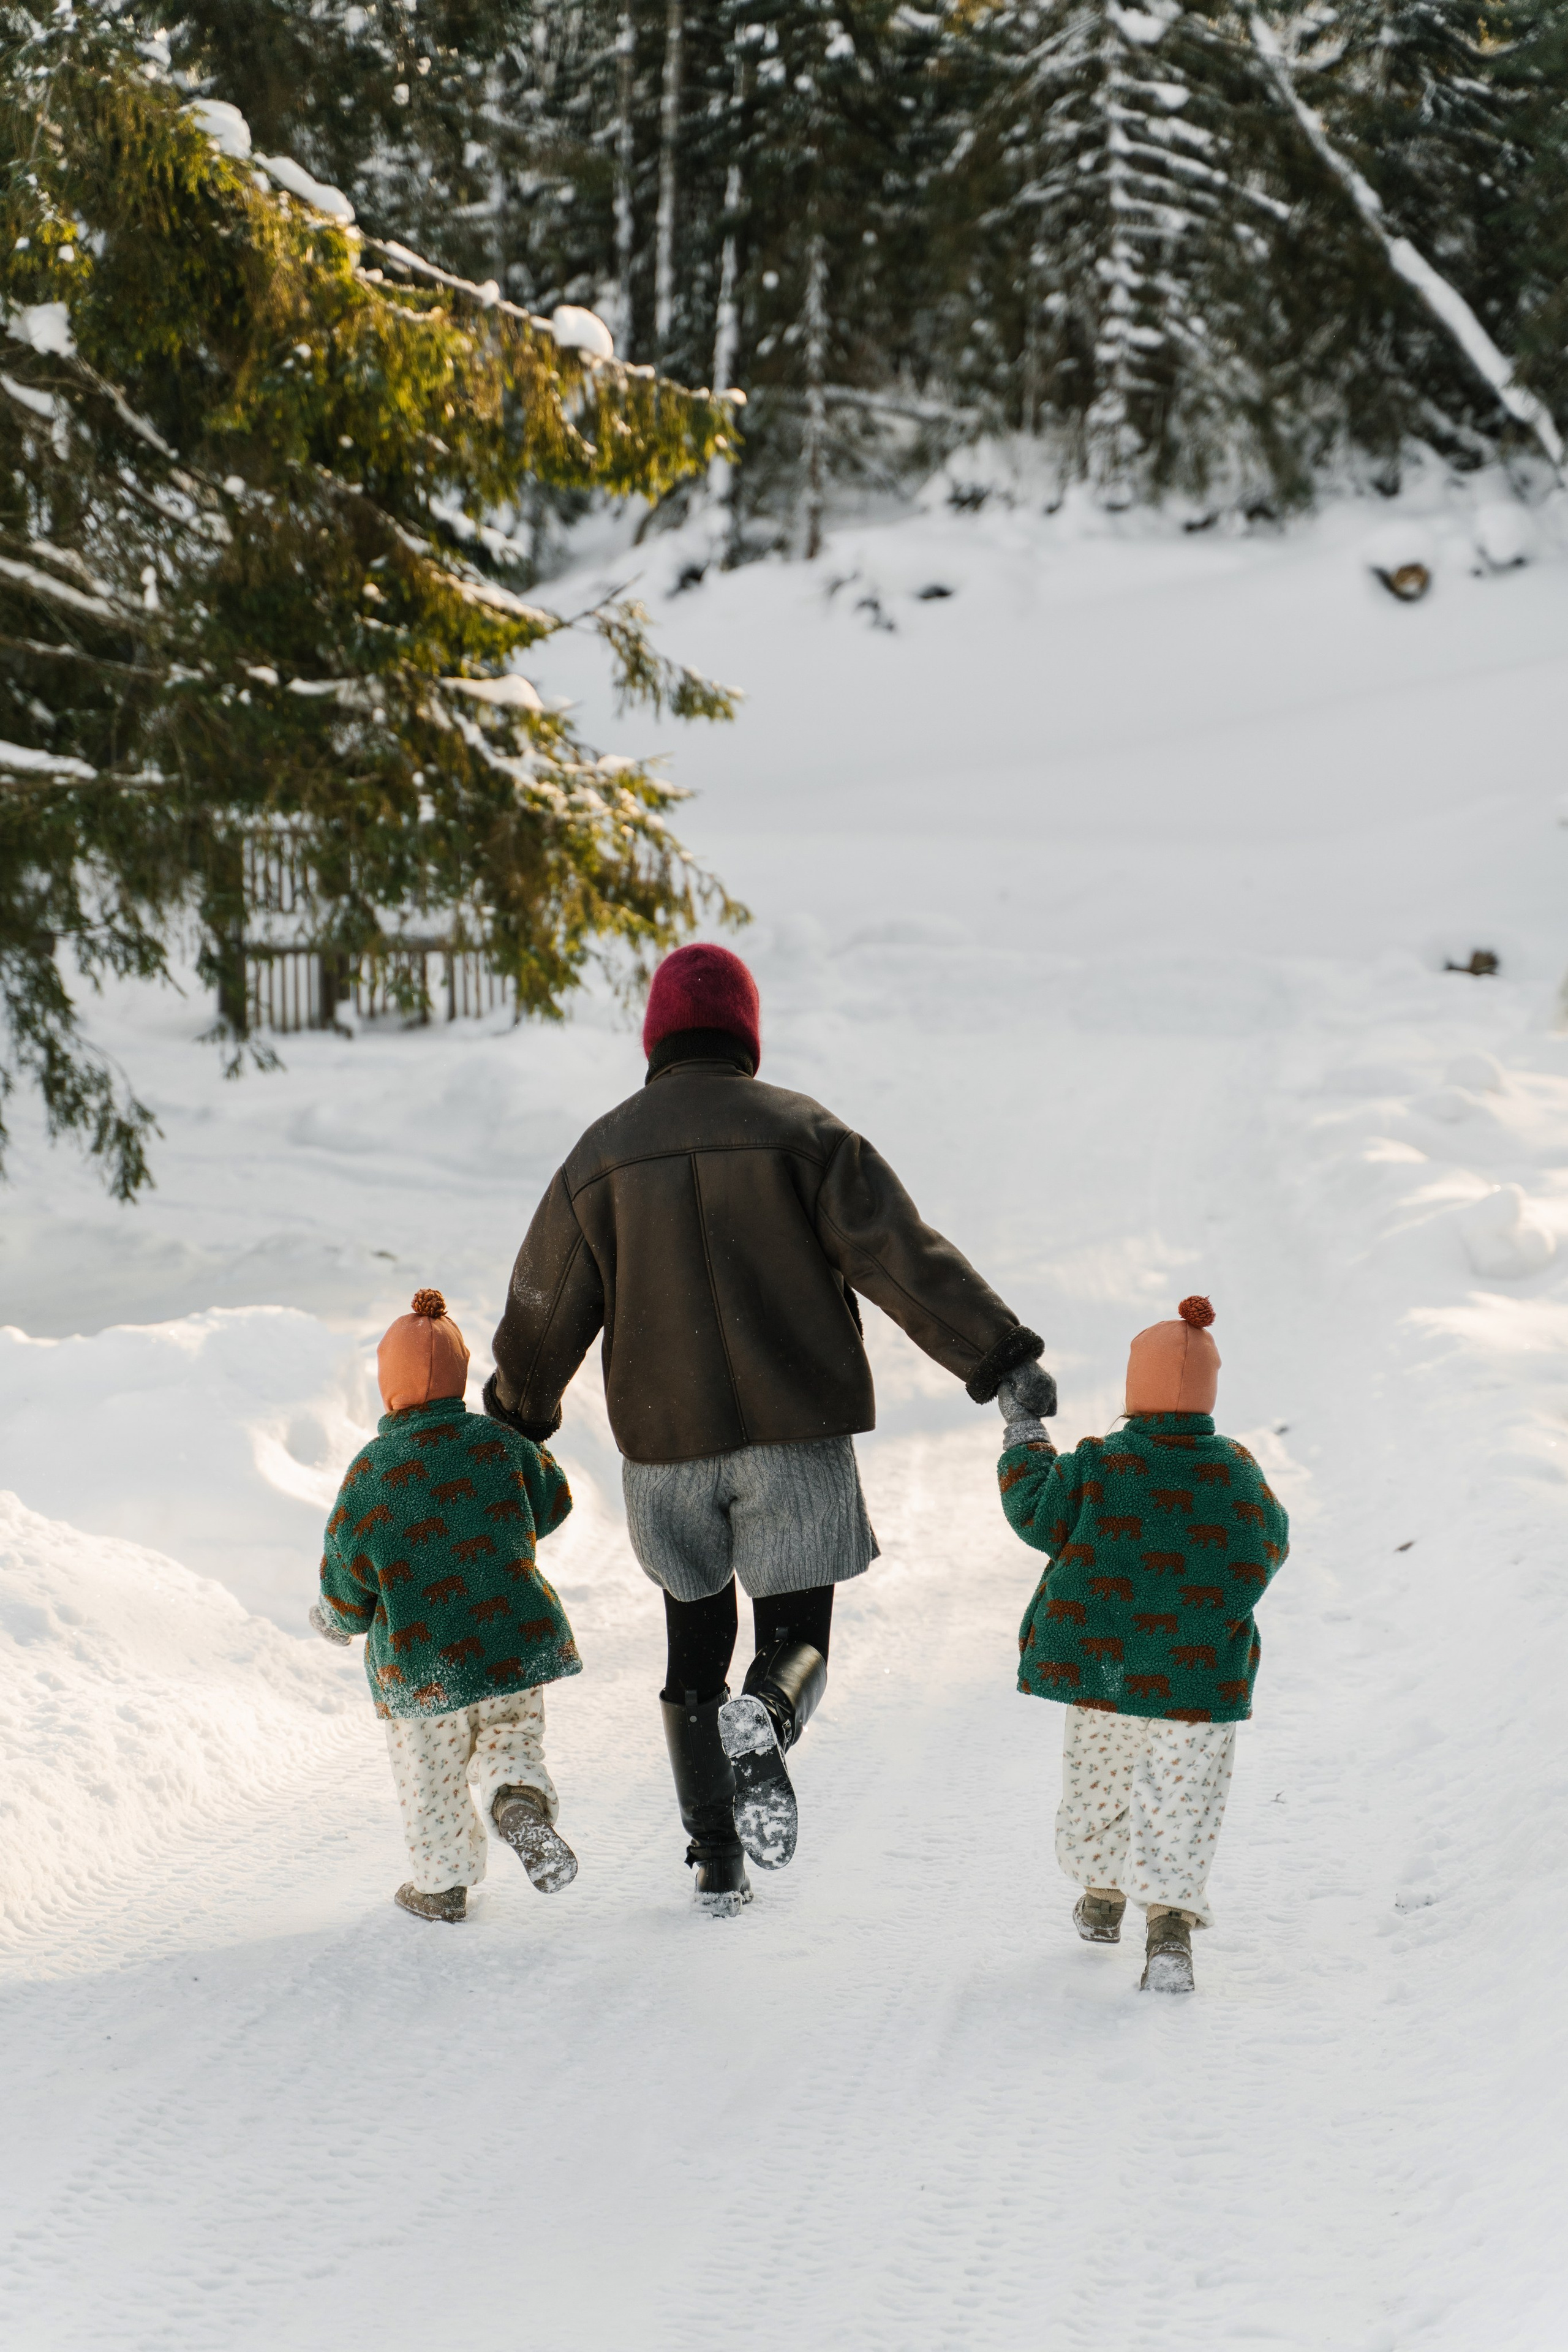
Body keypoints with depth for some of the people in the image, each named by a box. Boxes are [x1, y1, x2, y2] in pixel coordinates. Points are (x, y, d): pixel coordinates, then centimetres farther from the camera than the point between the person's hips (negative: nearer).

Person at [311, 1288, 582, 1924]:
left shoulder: (369, 1474, -12)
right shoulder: (498, 1445, -4)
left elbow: (347, 1584, -6)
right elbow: (551, 1503, 14)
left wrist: (338, 1619, 17)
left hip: (422, 1662, -2)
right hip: (516, 1643, 2)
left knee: (432, 1776, 15)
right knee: (510, 1744, 17)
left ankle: (442, 1882, 25)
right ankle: (519, 1801, -14)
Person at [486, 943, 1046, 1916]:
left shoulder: (600, 1156, 5)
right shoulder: (800, 1131, -3)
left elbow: (544, 1316, 9)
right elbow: (904, 1259, -11)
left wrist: (514, 1426, 25)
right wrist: (1001, 1361, -12)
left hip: (667, 1447, 2)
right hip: (797, 1438, -2)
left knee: (694, 1651, 16)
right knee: (798, 1639, 6)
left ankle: (717, 1865, 13)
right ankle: (763, 1728, -29)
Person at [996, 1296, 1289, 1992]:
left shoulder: (1097, 1469, -12)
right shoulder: (1239, 1477, -4)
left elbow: (1035, 1511, -2)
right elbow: (1270, 1548, 9)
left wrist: (1023, 1434, 8)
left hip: (1102, 1673, 0)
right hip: (1200, 1686, 0)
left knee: (1097, 1787, 20)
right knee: (1178, 1809, 0)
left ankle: (1101, 1898, 36)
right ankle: (1170, 1922, -15)